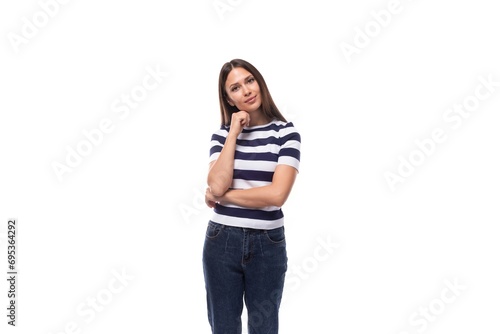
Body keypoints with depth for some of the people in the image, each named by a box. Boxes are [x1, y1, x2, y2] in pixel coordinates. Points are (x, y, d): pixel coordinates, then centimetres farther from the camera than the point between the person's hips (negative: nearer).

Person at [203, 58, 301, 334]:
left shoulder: (285, 132, -6)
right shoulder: (222, 134, 3)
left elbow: (276, 194, -18)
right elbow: (217, 186, -13)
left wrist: (222, 196, -9)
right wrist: (234, 133, -11)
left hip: (267, 243, -2)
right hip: (222, 241, 2)